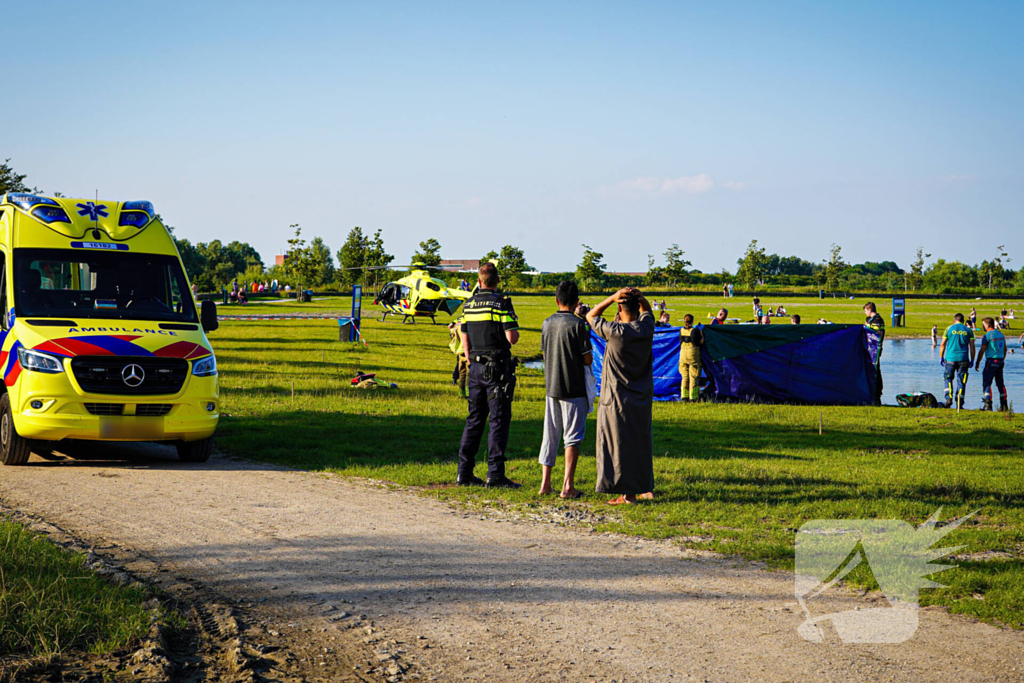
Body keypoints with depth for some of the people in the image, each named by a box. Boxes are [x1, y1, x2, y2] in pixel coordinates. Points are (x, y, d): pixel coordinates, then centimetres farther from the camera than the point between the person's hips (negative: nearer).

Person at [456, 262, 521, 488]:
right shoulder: (502, 303, -10)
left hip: (476, 367, 6)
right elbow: (512, 338, -15)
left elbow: (465, 338, 14)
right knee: (499, 420, -4)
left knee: (474, 420, 11)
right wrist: (514, 331, 8)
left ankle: (464, 473, 10)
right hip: (498, 368, -6)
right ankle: (495, 474, -8)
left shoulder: (469, 304, 9)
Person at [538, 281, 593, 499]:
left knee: (550, 435, 11)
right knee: (573, 436, -1)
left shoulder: (547, 323, 6)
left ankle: (545, 483, 11)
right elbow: (588, 359, -9)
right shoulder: (577, 324, -13)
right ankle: (568, 485, -5)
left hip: (551, 388, 6)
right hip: (573, 389, -5)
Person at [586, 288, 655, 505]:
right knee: (641, 442, 15)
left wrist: (613, 297, -8)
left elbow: (591, 316, -2)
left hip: (618, 398, -5)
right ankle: (646, 488, 20)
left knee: (620, 443, 0)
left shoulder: (615, 332, -16)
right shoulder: (647, 328, -2)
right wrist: (640, 297, 0)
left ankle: (628, 493, -1)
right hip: (642, 397, 5)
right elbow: (647, 310, 21)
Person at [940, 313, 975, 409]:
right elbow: (972, 347, 4)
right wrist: (972, 360, 10)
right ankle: (959, 403, 2)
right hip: (963, 359, 1)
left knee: (948, 379, 13)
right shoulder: (968, 330, 7)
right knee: (961, 381, 4)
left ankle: (949, 398, -3)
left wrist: (941, 358, 10)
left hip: (950, 358, -1)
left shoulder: (949, 329, 4)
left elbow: (942, 345, 2)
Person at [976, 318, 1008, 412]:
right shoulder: (1001, 334, 12)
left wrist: (977, 363, -3)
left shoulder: (987, 336, -11)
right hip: (1000, 360, 7)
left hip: (991, 361, -7)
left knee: (986, 383, -4)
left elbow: (982, 351, -10)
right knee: (1000, 383, 13)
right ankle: (1004, 406, 13)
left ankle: (988, 405, -12)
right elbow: (1005, 349, 19)